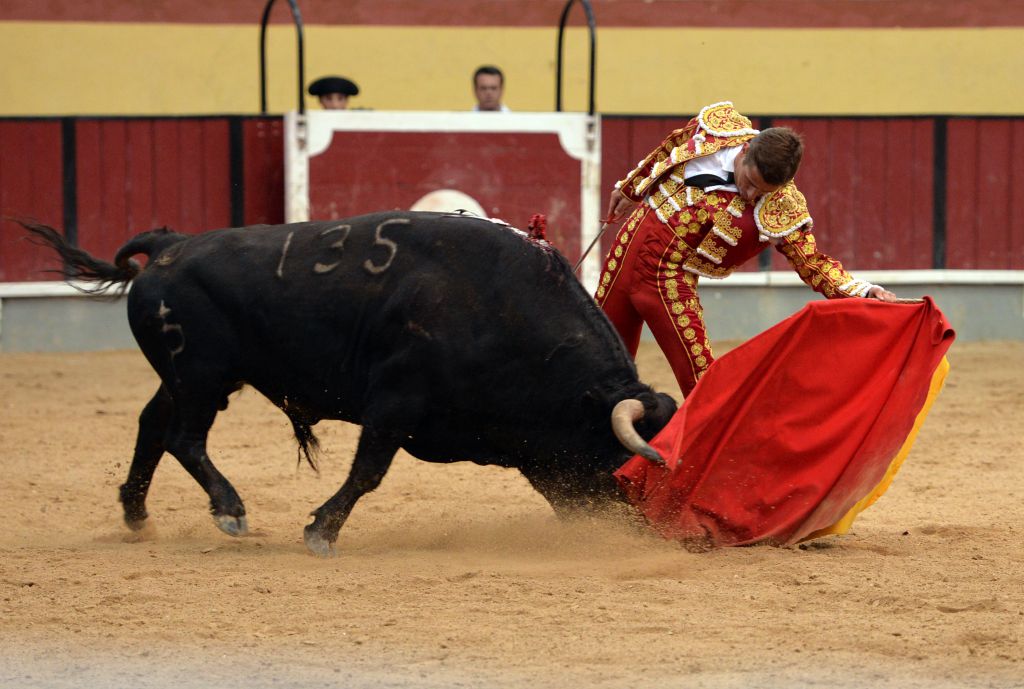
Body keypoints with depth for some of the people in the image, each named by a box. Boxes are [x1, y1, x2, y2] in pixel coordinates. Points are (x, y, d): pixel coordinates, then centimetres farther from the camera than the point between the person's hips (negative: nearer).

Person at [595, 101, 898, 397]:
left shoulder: (782, 209, -21)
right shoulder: (718, 125, -13)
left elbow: (812, 263, -19)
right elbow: (669, 149, 7)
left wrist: (862, 292, -36)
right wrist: (629, 188, 21)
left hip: (672, 280, -3)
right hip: (631, 245, 3)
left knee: (700, 377, -14)